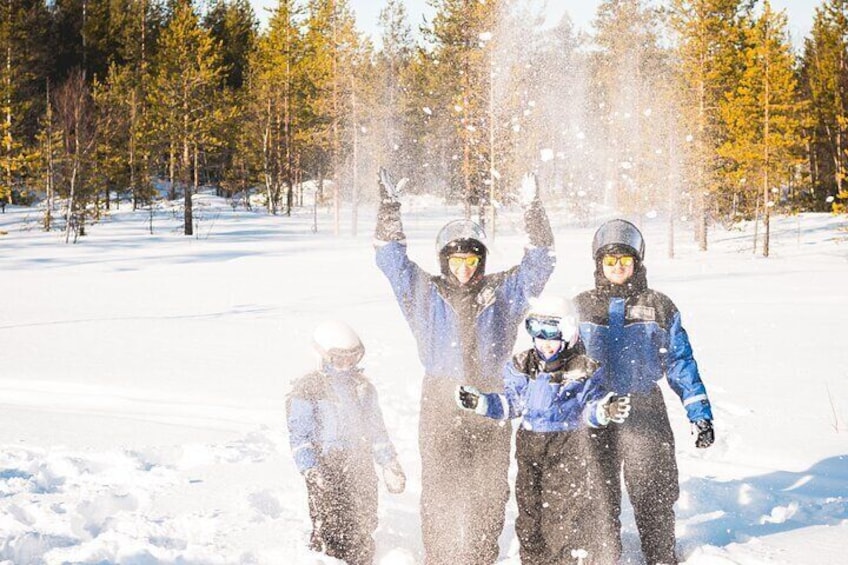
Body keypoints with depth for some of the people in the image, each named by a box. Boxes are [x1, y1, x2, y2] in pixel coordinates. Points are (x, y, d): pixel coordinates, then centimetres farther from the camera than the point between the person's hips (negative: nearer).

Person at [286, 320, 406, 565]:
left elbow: (377, 429, 20)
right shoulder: (307, 389, -5)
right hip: (327, 470, -5)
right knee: (331, 537, -9)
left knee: (363, 536, 9)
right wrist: (311, 471, -18)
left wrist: (390, 465, 14)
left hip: (362, 468, 5)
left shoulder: (363, 386, 13)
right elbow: (299, 436, -7)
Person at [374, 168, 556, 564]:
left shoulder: (503, 291, 9)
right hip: (440, 402, -1)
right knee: (439, 489, -1)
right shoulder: (424, 293, 8)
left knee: (490, 489, 5)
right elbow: (390, 257, 5)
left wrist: (533, 210, -6)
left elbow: (540, 261, 6)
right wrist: (389, 207, -5)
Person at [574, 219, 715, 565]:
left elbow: (681, 363, 6)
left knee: (653, 497, -3)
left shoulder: (659, 308, 5)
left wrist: (700, 414, 0)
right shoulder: (581, 307, 8)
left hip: (644, 414, -2)